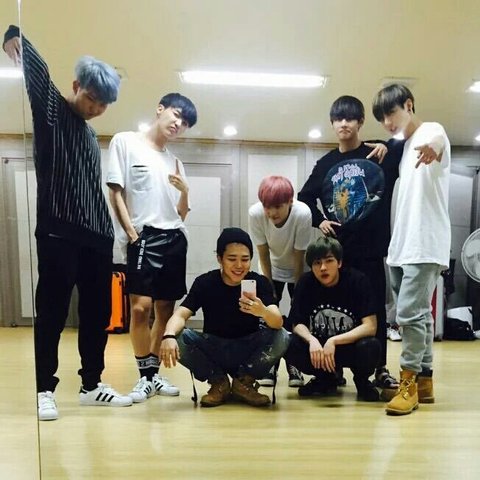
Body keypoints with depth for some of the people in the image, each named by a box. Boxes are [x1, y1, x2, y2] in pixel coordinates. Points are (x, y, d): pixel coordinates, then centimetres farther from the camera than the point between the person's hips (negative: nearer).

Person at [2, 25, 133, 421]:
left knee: (98, 313, 8)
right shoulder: (51, 110, 6)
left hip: (97, 236, 7)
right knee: (52, 313, -2)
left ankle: (92, 384, 20)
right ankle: (44, 389, 11)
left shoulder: (91, 134, 22)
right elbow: (35, 68, -11)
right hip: (58, 232, -6)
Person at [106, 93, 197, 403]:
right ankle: (146, 376, 0)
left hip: (175, 239, 6)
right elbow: (116, 192, -2)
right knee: (141, 306, -14)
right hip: (143, 237, -5)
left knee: (166, 309, 5)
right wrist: (131, 233, -11)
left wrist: (185, 192, -3)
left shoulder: (176, 162, 20)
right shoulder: (126, 142, 5)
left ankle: (153, 373, 17)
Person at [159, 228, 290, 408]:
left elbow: (278, 322, -26)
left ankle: (243, 382, -2)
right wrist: (169, 336, -45)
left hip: (248, 353, 0)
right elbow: (180, 315, -22)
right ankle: (219, 382, -1)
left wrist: (263, 311, -50)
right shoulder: (205, 282, -11)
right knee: (180, 338, -27)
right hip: (213, 351, 1)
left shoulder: (260, 282, -12)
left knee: (281, 337, -28)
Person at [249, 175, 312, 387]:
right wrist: (269, 288, -14)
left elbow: (299, 258, -25)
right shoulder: (255, 213, -32)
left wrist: (297, 292, -17)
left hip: (298, 270, -1)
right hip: (274, 269, 1)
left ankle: (294, 364, 13)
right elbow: (263, 255, -19)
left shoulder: (302, 214, -37)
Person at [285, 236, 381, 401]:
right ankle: (325, 379, 5)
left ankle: (362, 380, 3)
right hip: (318, 345, 3)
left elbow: (370, 326, -20)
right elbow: (298, 324, -8)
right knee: (290, 345, -25)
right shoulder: (306, 283, -9)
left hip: (350, 346, -2)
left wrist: (333, 341, -29)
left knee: (370, 347, -35)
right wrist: (312, 340, -29)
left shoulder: (357, 280, -16)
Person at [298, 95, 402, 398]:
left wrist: (391, 146, -20)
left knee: (375, 309, 3)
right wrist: (319, 221, 4)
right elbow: (305, 197, 19)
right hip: (337, 249, 3)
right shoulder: (326, 164, 10)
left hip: (370, 248, -3)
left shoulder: (379, 155, 1)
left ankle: (381, 370, 14)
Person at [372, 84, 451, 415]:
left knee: (410, 313, -10)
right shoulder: (401, 146, 20)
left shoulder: (431, 130, -5)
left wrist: (431, 146, -56)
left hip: (425, 245, -8)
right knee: (420, 313, 12)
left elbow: (437, 140, -33)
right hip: (403, 246, 9)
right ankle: (424, 380, 20)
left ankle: (409, 383, 2)